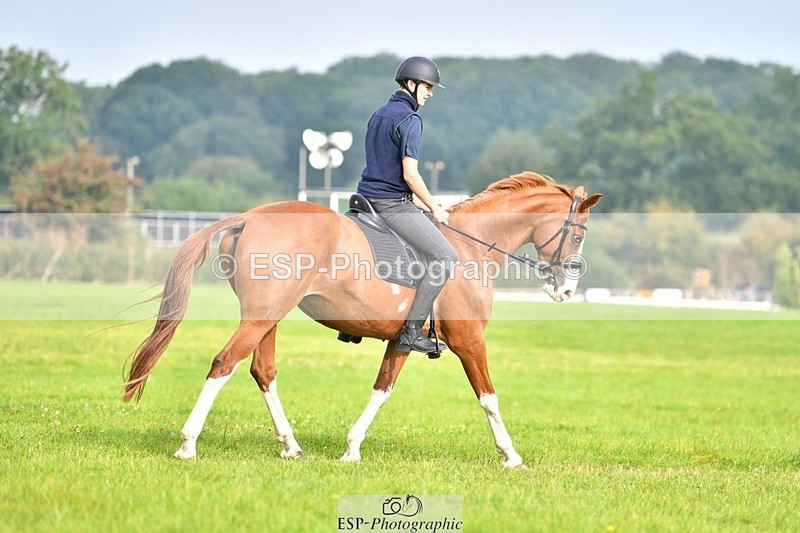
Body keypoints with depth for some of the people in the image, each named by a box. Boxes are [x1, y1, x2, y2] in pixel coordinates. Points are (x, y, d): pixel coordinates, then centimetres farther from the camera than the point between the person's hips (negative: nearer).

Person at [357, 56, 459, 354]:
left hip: (368, 197, 10)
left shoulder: (378, 115, 16)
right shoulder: (409, 119, -13)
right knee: (445, 258, -9)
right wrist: (435, 208, -6)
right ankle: (410, 333, -15)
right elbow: (410, 175, -19)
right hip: (394, 204, -10)